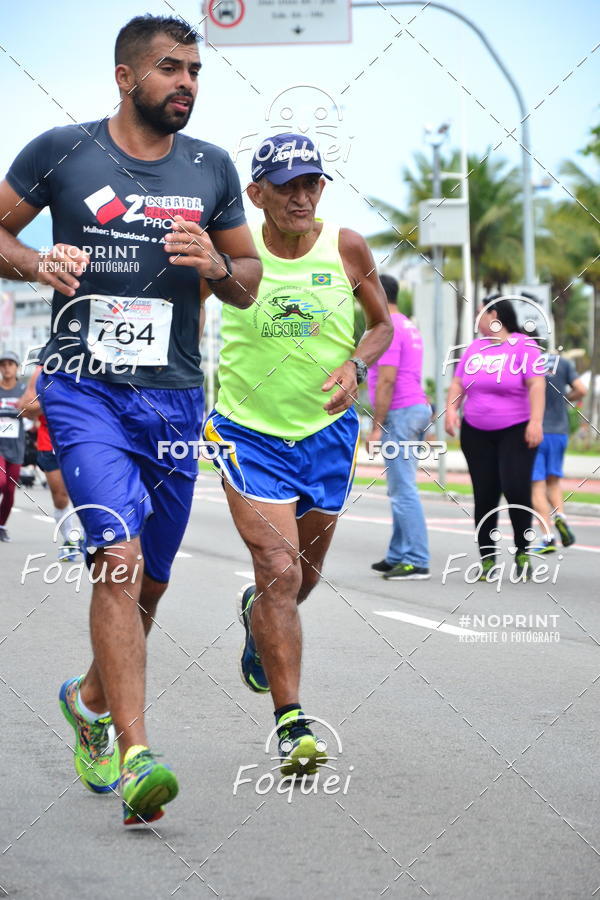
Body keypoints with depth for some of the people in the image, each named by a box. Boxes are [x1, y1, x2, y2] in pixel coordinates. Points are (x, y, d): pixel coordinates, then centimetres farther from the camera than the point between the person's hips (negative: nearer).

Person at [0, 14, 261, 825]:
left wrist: (217, 267, -7)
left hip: (174, 395, 4)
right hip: (84, 387, -4)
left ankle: (91, 697, 40)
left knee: (150, 582, 12)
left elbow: (250, 280, 16)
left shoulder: (211, 169, 9)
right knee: (122, 558, -21)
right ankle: (135, 756, -24)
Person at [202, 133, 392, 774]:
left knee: (304, 573, 17)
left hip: (326, 430, 3)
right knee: (280, 572, -16)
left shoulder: (347, 249, -5)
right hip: (249, 431, -3)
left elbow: (382, 324, 7)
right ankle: (291, 723, -11)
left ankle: (257, 614, 54)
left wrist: (354, 365, -12)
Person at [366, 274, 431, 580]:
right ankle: (397, 556, 15)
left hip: (399, 414, -10)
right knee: (400, 489, 12)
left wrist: (377, 426, -18)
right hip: (417, 407, 10)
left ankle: (417, 561, -11)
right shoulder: (409, 328, 19)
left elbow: (386, 382, -19)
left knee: (403, 490, -10)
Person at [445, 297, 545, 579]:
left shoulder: (523, 346, -5)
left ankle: (522, 551, 0)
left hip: (515, 432, -5)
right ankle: (487, 558, 9)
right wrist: (451, 408, -5)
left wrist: (535, 421, -23)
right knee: (485, 496, 3)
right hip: (476, 434, 5)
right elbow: (458, 384, 12)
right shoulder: (475, 347, 12)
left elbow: (536, 386, -13)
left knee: (516, 488, -17)